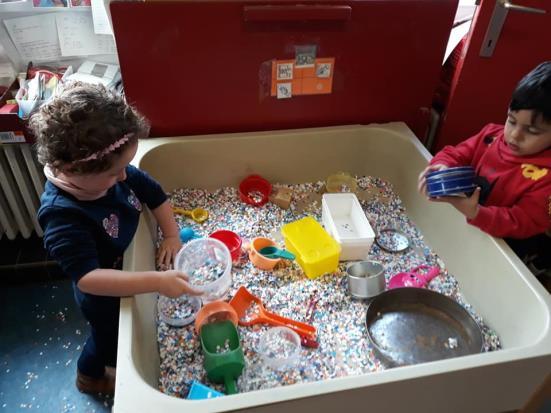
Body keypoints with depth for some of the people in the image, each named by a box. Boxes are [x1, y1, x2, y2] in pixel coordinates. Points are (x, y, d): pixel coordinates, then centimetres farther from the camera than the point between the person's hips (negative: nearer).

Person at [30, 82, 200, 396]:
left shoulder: (109, 173, -22)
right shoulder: (62, 215, -41)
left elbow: (154, 193, -7)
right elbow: (89, 278, -46)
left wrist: (172, 236, -16)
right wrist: (156, 281, -52)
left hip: (127, 269, 6)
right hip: (103, 296, -6)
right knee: (110, 335, 23)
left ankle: (113, 359, 66)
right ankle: (91, 376, 57)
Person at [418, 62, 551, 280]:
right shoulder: (492, 134, -6)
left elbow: (523, 222, -25)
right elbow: (457, 154, -1)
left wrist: (475, 213, -42)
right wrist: (442, 166, -26)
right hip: (471, 229, 6)